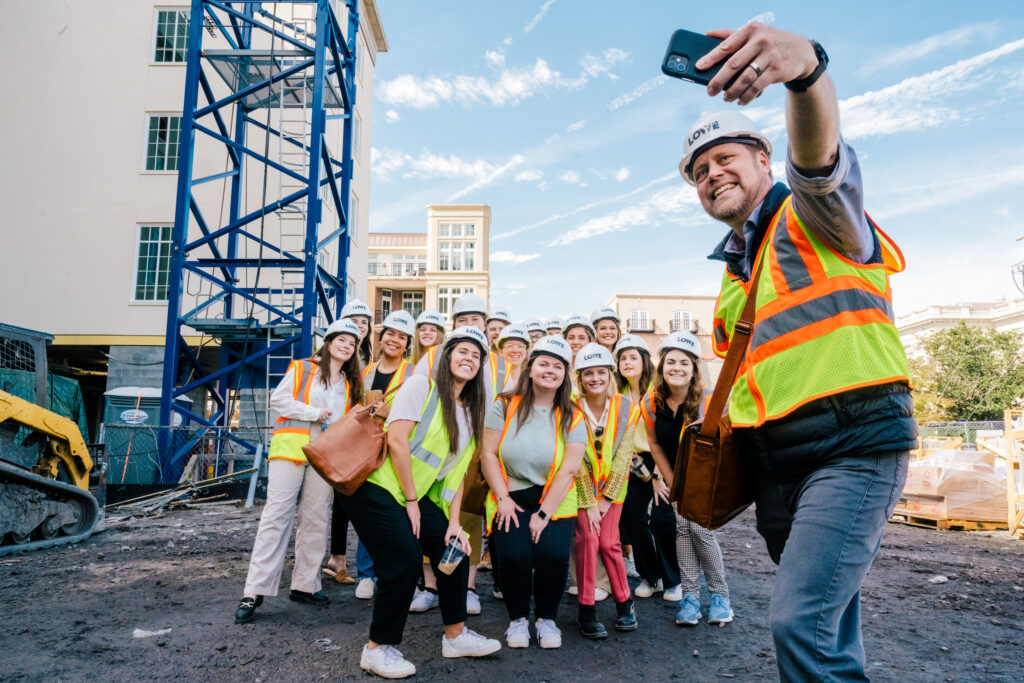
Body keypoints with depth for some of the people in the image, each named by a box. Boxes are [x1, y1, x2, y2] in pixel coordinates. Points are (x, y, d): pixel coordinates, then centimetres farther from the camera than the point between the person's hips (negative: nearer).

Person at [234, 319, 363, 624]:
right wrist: (314, 412, -10)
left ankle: (305, 584, 15)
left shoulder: (351, 384, 16)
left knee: (315, 518, 5)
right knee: (277, 514, -8)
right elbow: (278, 399, -3)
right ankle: (254, 591, -5)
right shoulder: (302, 368, 5)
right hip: (291, 448, -4)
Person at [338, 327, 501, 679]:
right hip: (376, 487, -8)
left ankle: (456, 635, 24)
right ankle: (378, 649, 8)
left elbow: (456, 469, 8)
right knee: (404, 561, -13)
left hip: (418, 493, 8)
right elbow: (396, 441, -20)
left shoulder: (471, 412, 10)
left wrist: (454, 521, -1)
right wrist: (411, 502, -15)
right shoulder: (421, 387, -13)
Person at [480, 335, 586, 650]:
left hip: (554, 501, 0)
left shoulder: (572, 418, -2)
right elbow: (488, 453, -3)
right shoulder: (505, 406, -1)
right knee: (513, 556, -18)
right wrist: (503, 499, -9)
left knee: (553, 554, -19)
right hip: (511, 499, 0)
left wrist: (544, 513, -13)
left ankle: (546, 618, 12)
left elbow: (568, 470, -7)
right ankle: (517, 618, 13)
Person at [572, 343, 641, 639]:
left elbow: (622, 457, -9)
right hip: (581, 484, -1)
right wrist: (589, 504, -16)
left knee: (609, 542, -3)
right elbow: (576, 460, -15)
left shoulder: (626, 408, -10)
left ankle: (624, 603, 18)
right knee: (587, 538, -12)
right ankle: (586, 609, 1)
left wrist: (606, 499, -11)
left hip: (613, 484, 1)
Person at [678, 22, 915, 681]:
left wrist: (806, 64, -46)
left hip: (854, 444, -7)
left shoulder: (813, 214, -2)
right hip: (776, 463, 8)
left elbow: (821, 156, -28)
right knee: (826, 618, 15)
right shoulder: (735, 270, 20)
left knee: (801, 621, -17)